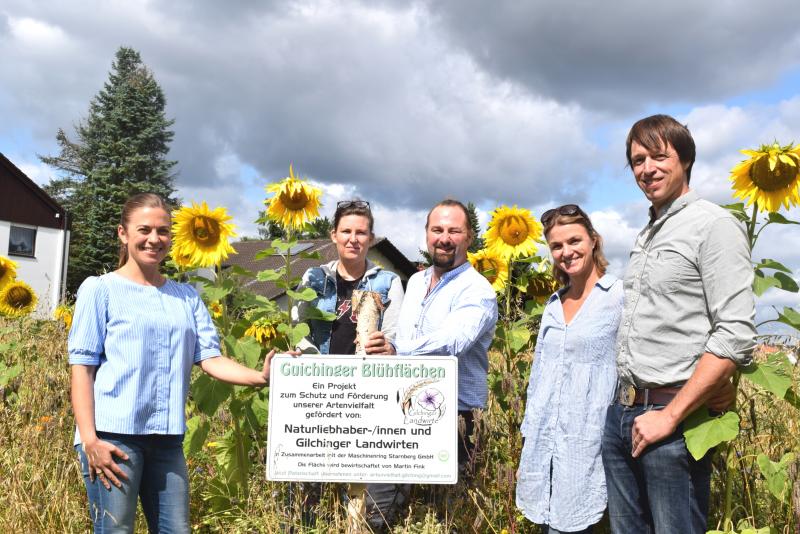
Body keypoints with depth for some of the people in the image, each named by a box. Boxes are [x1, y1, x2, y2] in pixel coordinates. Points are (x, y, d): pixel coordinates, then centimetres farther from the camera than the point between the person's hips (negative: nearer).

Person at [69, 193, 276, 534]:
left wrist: (260, 378, -13)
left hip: (167, 437, 4)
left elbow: (210, 359, 5)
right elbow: (82, 367, -2)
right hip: (113, 434, -4)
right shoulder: (100, 289, 2)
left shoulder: (186, 297, 13)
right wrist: (89, 439, -11)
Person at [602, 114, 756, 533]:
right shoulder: (644, 237, 16)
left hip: (674, 418, -7)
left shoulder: (714, 225, -8)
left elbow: (736, 337, -17)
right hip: (621, 412, 7)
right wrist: (625, 406, 11)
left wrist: (670, 416, -17)